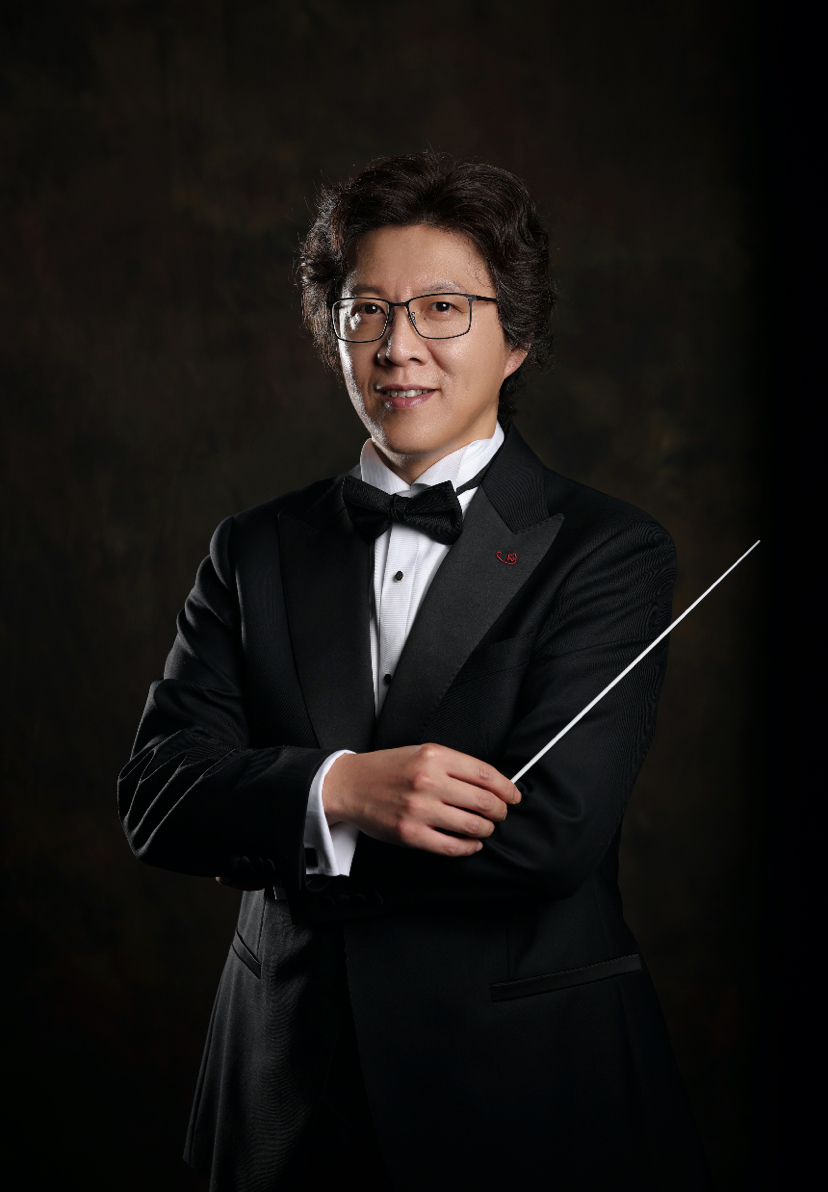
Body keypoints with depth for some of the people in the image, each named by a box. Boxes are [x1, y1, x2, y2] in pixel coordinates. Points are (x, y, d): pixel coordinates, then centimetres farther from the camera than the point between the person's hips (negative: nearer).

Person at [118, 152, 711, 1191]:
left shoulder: (608, 551, -7)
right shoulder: (256, 552, 5)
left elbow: (552, 829, -19)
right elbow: (156, 793, -5)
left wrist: (270, 835, -12)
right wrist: (334, 791, -25)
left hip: (528, 1097, -3)